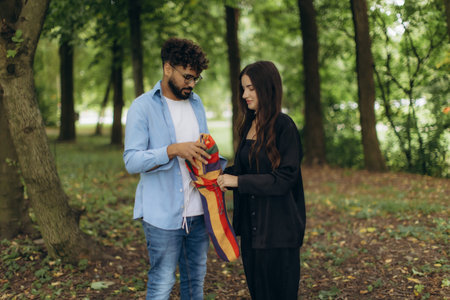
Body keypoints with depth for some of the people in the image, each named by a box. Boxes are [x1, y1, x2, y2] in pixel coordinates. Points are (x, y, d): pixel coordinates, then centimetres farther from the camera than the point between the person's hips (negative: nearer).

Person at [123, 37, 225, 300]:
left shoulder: (196, 103, 13)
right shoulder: (143, 107, -6)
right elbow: (132, 161, -14)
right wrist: (173, 150, -26)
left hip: (198, 210, 6)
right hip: (163, 213, -6)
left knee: (196, 279, 15)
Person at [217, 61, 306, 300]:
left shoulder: (283, 126, -12)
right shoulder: (249, 125, 10)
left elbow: (285, 178, -18)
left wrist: (238, 181, -18)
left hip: (277, 228, -7)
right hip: (251, 226, 7)